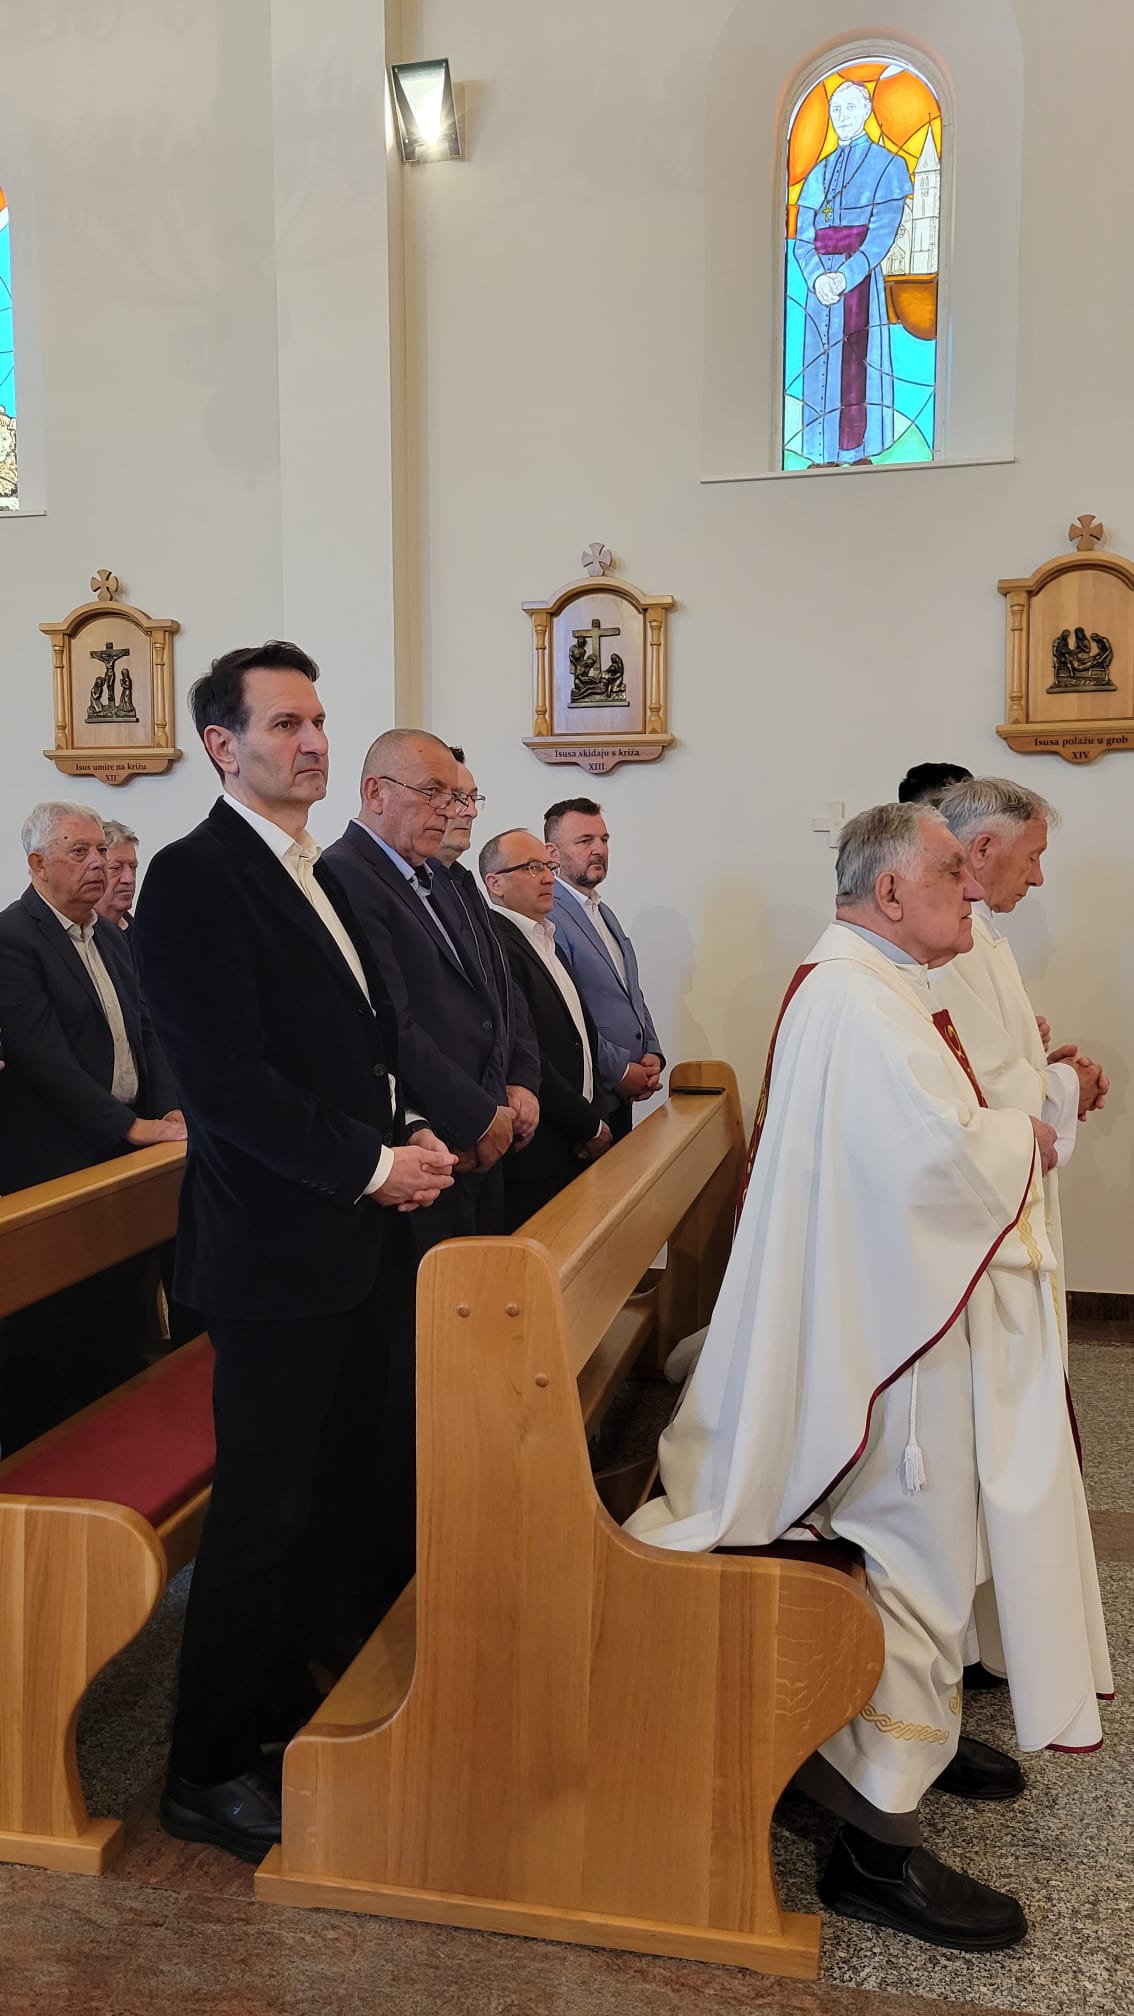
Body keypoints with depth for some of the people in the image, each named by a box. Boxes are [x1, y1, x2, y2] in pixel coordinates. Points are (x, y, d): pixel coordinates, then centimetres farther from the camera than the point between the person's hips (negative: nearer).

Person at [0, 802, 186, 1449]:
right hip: (52, 1166, -7)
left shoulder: (109, 936, 13)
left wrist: (170, 1111, -3)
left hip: (122, 1154, 7)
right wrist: (133, 1127, -18)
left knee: (121, 1317, 13)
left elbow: (146, 1034, 13)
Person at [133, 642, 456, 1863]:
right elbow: (225, 1078, -20)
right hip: (277, 1249, -8)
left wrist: (408, 1141, 3)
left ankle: (306, 1703, 36)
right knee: (266, 1510, 3)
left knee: (358, 1488, 16)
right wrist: (372, 1165, -16)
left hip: (361, 1236, 8)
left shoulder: (321, 878, 15)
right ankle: (208, 1774, 22)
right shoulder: (195, 878, -13)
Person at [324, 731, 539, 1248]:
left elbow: (486, 995, 23)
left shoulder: (434, 880, 18)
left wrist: (521, 1084, 6)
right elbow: (390, 1028, -21)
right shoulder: (344, 877, -13)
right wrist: (479, 1116, -15)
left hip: (481, 1149, 9)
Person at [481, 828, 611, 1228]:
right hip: (537, 1155, -9)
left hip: (577, 1148, 9)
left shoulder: (547, 940, 16)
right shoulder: (497, 946, -15)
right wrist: (590, 1126, -10)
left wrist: (594, 1116, 6)